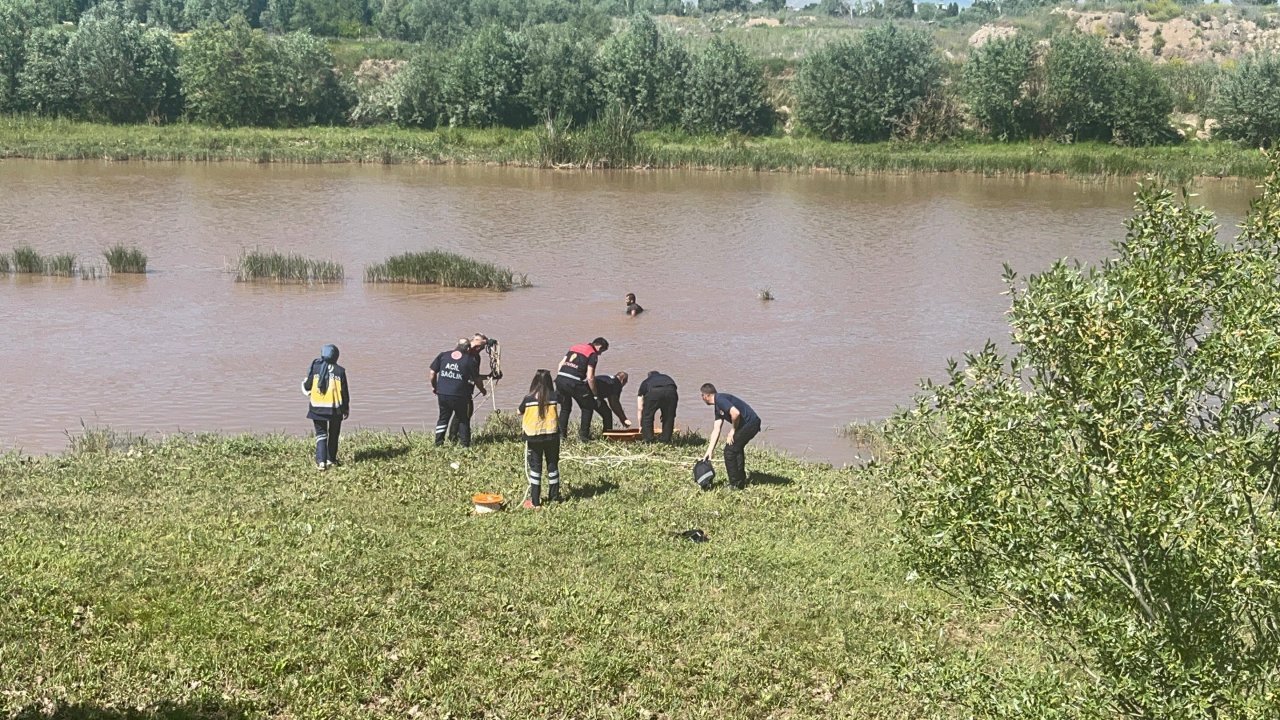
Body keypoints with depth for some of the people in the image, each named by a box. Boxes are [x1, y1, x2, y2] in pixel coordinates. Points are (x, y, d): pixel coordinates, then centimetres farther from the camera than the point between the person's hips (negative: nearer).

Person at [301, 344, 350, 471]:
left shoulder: (315, 368, -5)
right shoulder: (340, 371, -6)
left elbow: (307, 387, 0)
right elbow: (345, 391, -2)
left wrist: (304, 381, 24)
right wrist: (346, 408, 10)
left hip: (317, 407, 0)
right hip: (335, 408, 0)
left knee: (321, 434, 5)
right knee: (333, 434, 17)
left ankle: (321, 461, -9)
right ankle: (331, 459, 23)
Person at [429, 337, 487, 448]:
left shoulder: (443, 355, 4)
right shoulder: (470, 360, -4)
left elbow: (433, 373, 4)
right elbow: (477, 379, 0)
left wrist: (434, 386, 20)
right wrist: (482, 390, 19)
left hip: (442, 394, 3)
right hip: (460, 396, -3)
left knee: (443, 418, 18)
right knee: (463, 420, 13)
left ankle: (438, 443, 18)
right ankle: (464, 444, 12)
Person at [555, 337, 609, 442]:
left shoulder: (575, 347, 22)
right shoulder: (593, 354, 1)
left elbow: (561, 364, 17)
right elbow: (590, 377, -5)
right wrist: (595, 394, 5)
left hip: (560, 378, 6)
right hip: (574, 382, -6)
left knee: (565, 408, 24)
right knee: (588, 407, 12)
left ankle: (561, 434, 22)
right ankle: (583, 435, 11)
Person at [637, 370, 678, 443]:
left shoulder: (645, 382, 38)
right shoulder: (667, 378, 43)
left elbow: (640, 408, 37)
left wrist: (640, 426, 47)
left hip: (653, 393, -2)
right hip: (670, 392, 2)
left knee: (647, 416, 18)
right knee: (668, 417, 20)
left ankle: (647, 440, 17)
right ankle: (665, 439, 21)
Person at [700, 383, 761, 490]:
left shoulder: (720, 399, -12)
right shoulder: (718, 407, 19)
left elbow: (735, 413, -27)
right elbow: (716, 430, 18)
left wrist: (732, 431, -10)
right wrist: (709, 451, 14)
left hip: (750, 423, -10)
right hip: (751, 424, 10)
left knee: (730, 450, -4)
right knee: (737, 449, 25)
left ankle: (735, 484, 4)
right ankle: (741, 482, 35)